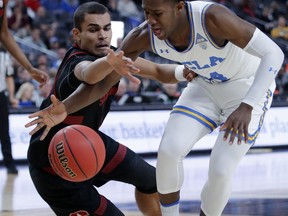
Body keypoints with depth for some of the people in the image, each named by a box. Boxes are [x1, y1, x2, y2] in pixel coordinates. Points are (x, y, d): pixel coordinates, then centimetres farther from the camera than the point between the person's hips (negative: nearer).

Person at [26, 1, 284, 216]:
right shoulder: (144, 35, -22)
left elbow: (274, 53, -36)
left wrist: (246, 107, -47)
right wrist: (64, 108, -25)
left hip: (249, 88, -4)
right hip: (206, 86, 4)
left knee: (221, 170, -15)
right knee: (169, 150, -16)